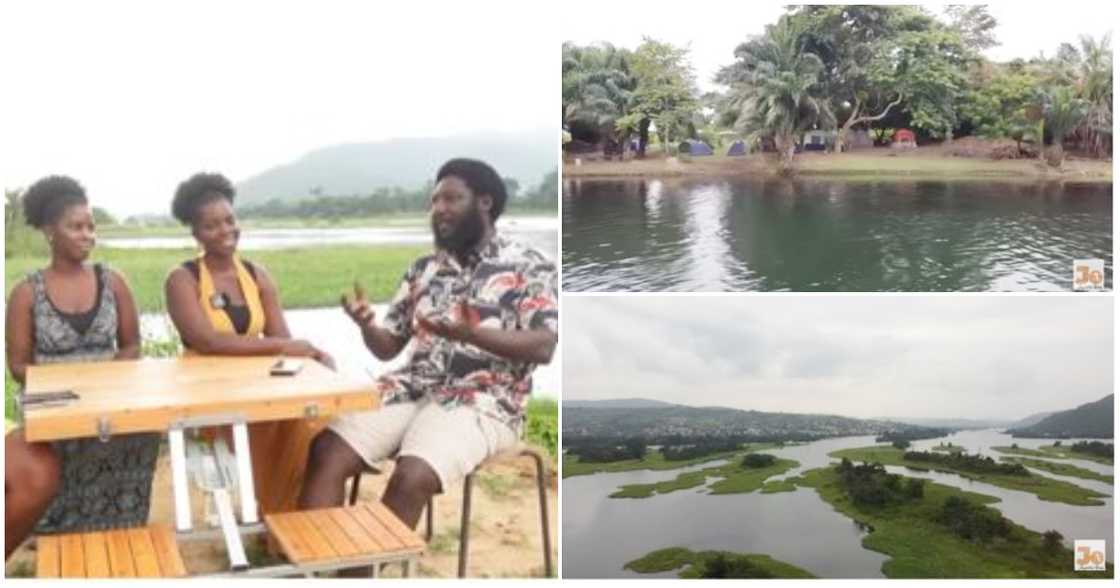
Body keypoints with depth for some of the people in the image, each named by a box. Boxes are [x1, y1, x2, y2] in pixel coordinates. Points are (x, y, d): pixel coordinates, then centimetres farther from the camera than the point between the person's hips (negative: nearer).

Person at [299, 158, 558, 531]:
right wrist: (367, 325, -7)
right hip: (412, 391, 6)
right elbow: (388, 347, 17)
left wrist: (472, 334, -28)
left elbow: (543, 347, -12)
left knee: (412, 476, -31)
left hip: (481, 403, -5)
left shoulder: (528, 266, 0)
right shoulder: (423, 269, 17)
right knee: (326, 451, -17)